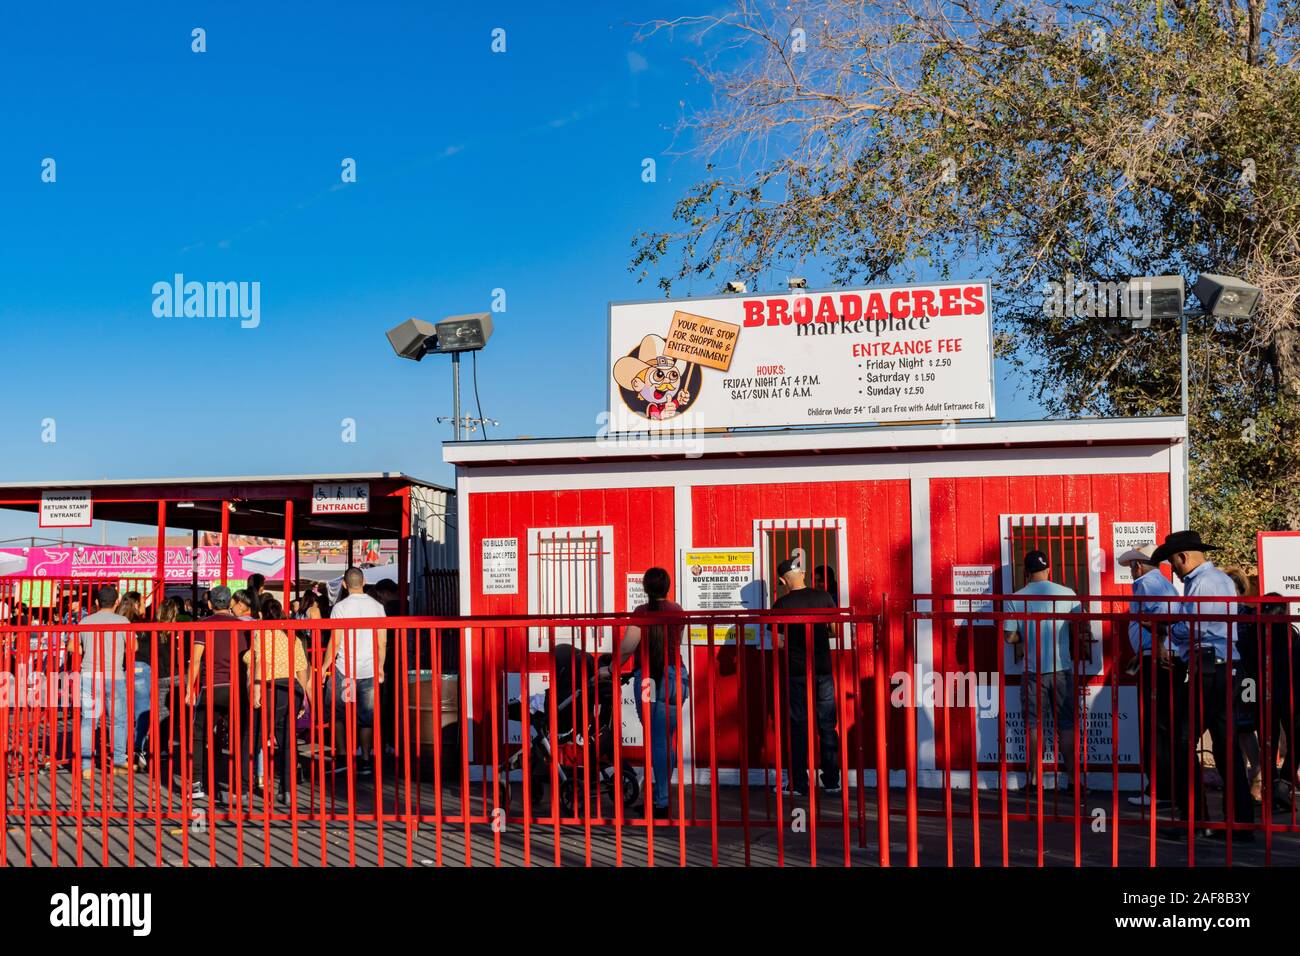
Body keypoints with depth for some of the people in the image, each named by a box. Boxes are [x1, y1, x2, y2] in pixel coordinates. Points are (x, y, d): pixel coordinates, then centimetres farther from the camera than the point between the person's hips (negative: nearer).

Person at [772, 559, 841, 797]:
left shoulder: (781, 604, -6)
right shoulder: (823, 596, 0)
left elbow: (777, 642, -7)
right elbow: (837, 630, 5)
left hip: (796, 672, -2)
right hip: (824, 670, 2)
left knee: (799, 727, 4)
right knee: (828, 726, 10)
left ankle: (798, 784, 6)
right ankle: (832, 781, 14)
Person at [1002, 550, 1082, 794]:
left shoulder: (1016, 599, -4)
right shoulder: (1067, 594, -3)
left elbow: (1010, 637, -3)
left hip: (1033, 671, -1)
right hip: (1063, 669, 1)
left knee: (1033, 725, 7)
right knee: (1066, 724, 9)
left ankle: (1034, 779, 8)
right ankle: (1071, 777, 11)